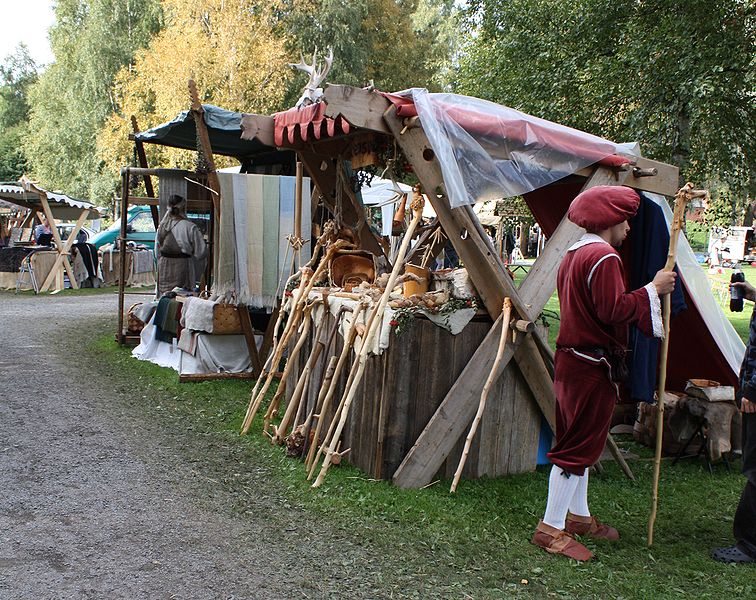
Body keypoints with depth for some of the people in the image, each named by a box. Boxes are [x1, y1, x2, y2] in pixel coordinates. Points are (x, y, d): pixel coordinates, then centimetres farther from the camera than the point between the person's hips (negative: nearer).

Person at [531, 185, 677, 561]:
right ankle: (551, 527, 2)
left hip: (571, 358, 10)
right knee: (579, 445, -4)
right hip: (594, 366, -10)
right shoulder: (603, 257, -16)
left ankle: (578, 516, 30)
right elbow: (613, 310, -23)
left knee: (579, 441, 18)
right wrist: (652, 289, -13)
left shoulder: (574, 255, 14)